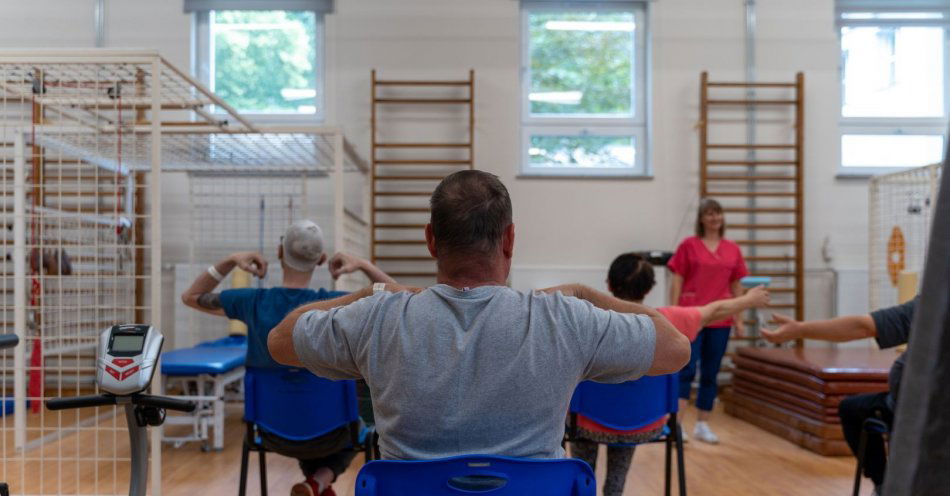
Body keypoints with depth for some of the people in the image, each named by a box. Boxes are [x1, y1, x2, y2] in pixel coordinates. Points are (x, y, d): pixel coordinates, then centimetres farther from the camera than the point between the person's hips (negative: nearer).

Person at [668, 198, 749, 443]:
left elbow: (737, 286, 12)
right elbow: (677, 281, -1)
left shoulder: (732, 249, 9)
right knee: (687, 370, -7)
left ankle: (702, 425, 18)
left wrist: (739, 319, 10)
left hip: (720, 320, 4)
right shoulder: (688, 245, 0)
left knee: (710, 374, 9)